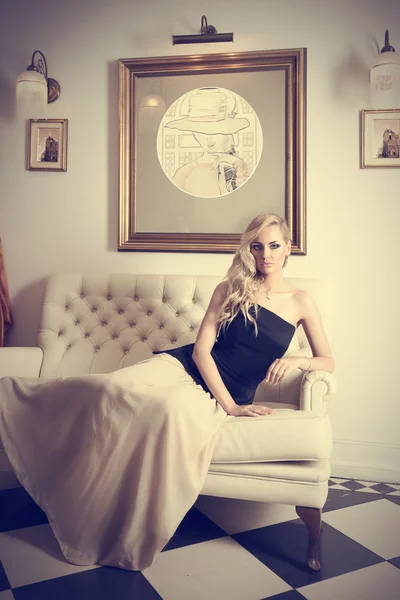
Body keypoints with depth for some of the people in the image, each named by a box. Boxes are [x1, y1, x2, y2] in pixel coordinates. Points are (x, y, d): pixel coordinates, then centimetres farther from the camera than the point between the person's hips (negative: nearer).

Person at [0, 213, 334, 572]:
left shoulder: (301, 302, 6)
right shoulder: (231, 288, 3)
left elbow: (328, 362, 9)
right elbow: (201, 348, -4)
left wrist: (298, 360, -14)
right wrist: (230, 406, -14)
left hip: (215, 395, -1)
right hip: (183, 366, 1)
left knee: (173, 409, -37)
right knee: (110, 388, -27)